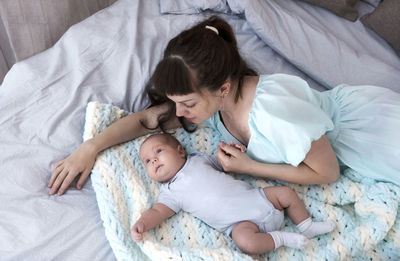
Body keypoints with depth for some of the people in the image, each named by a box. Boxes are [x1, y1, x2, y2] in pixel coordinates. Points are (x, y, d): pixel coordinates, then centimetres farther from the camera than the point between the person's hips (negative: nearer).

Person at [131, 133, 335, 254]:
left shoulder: (197, 160, 13)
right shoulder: (170, 192, 3)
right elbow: (158, 211, -8)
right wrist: (141, 224, -27)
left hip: (254, 197, 5)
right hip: (240, 222, -4)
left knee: (286, 193, 0)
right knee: (245, 241, -33)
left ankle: (306, 226, 18)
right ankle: (280, 238, -9)